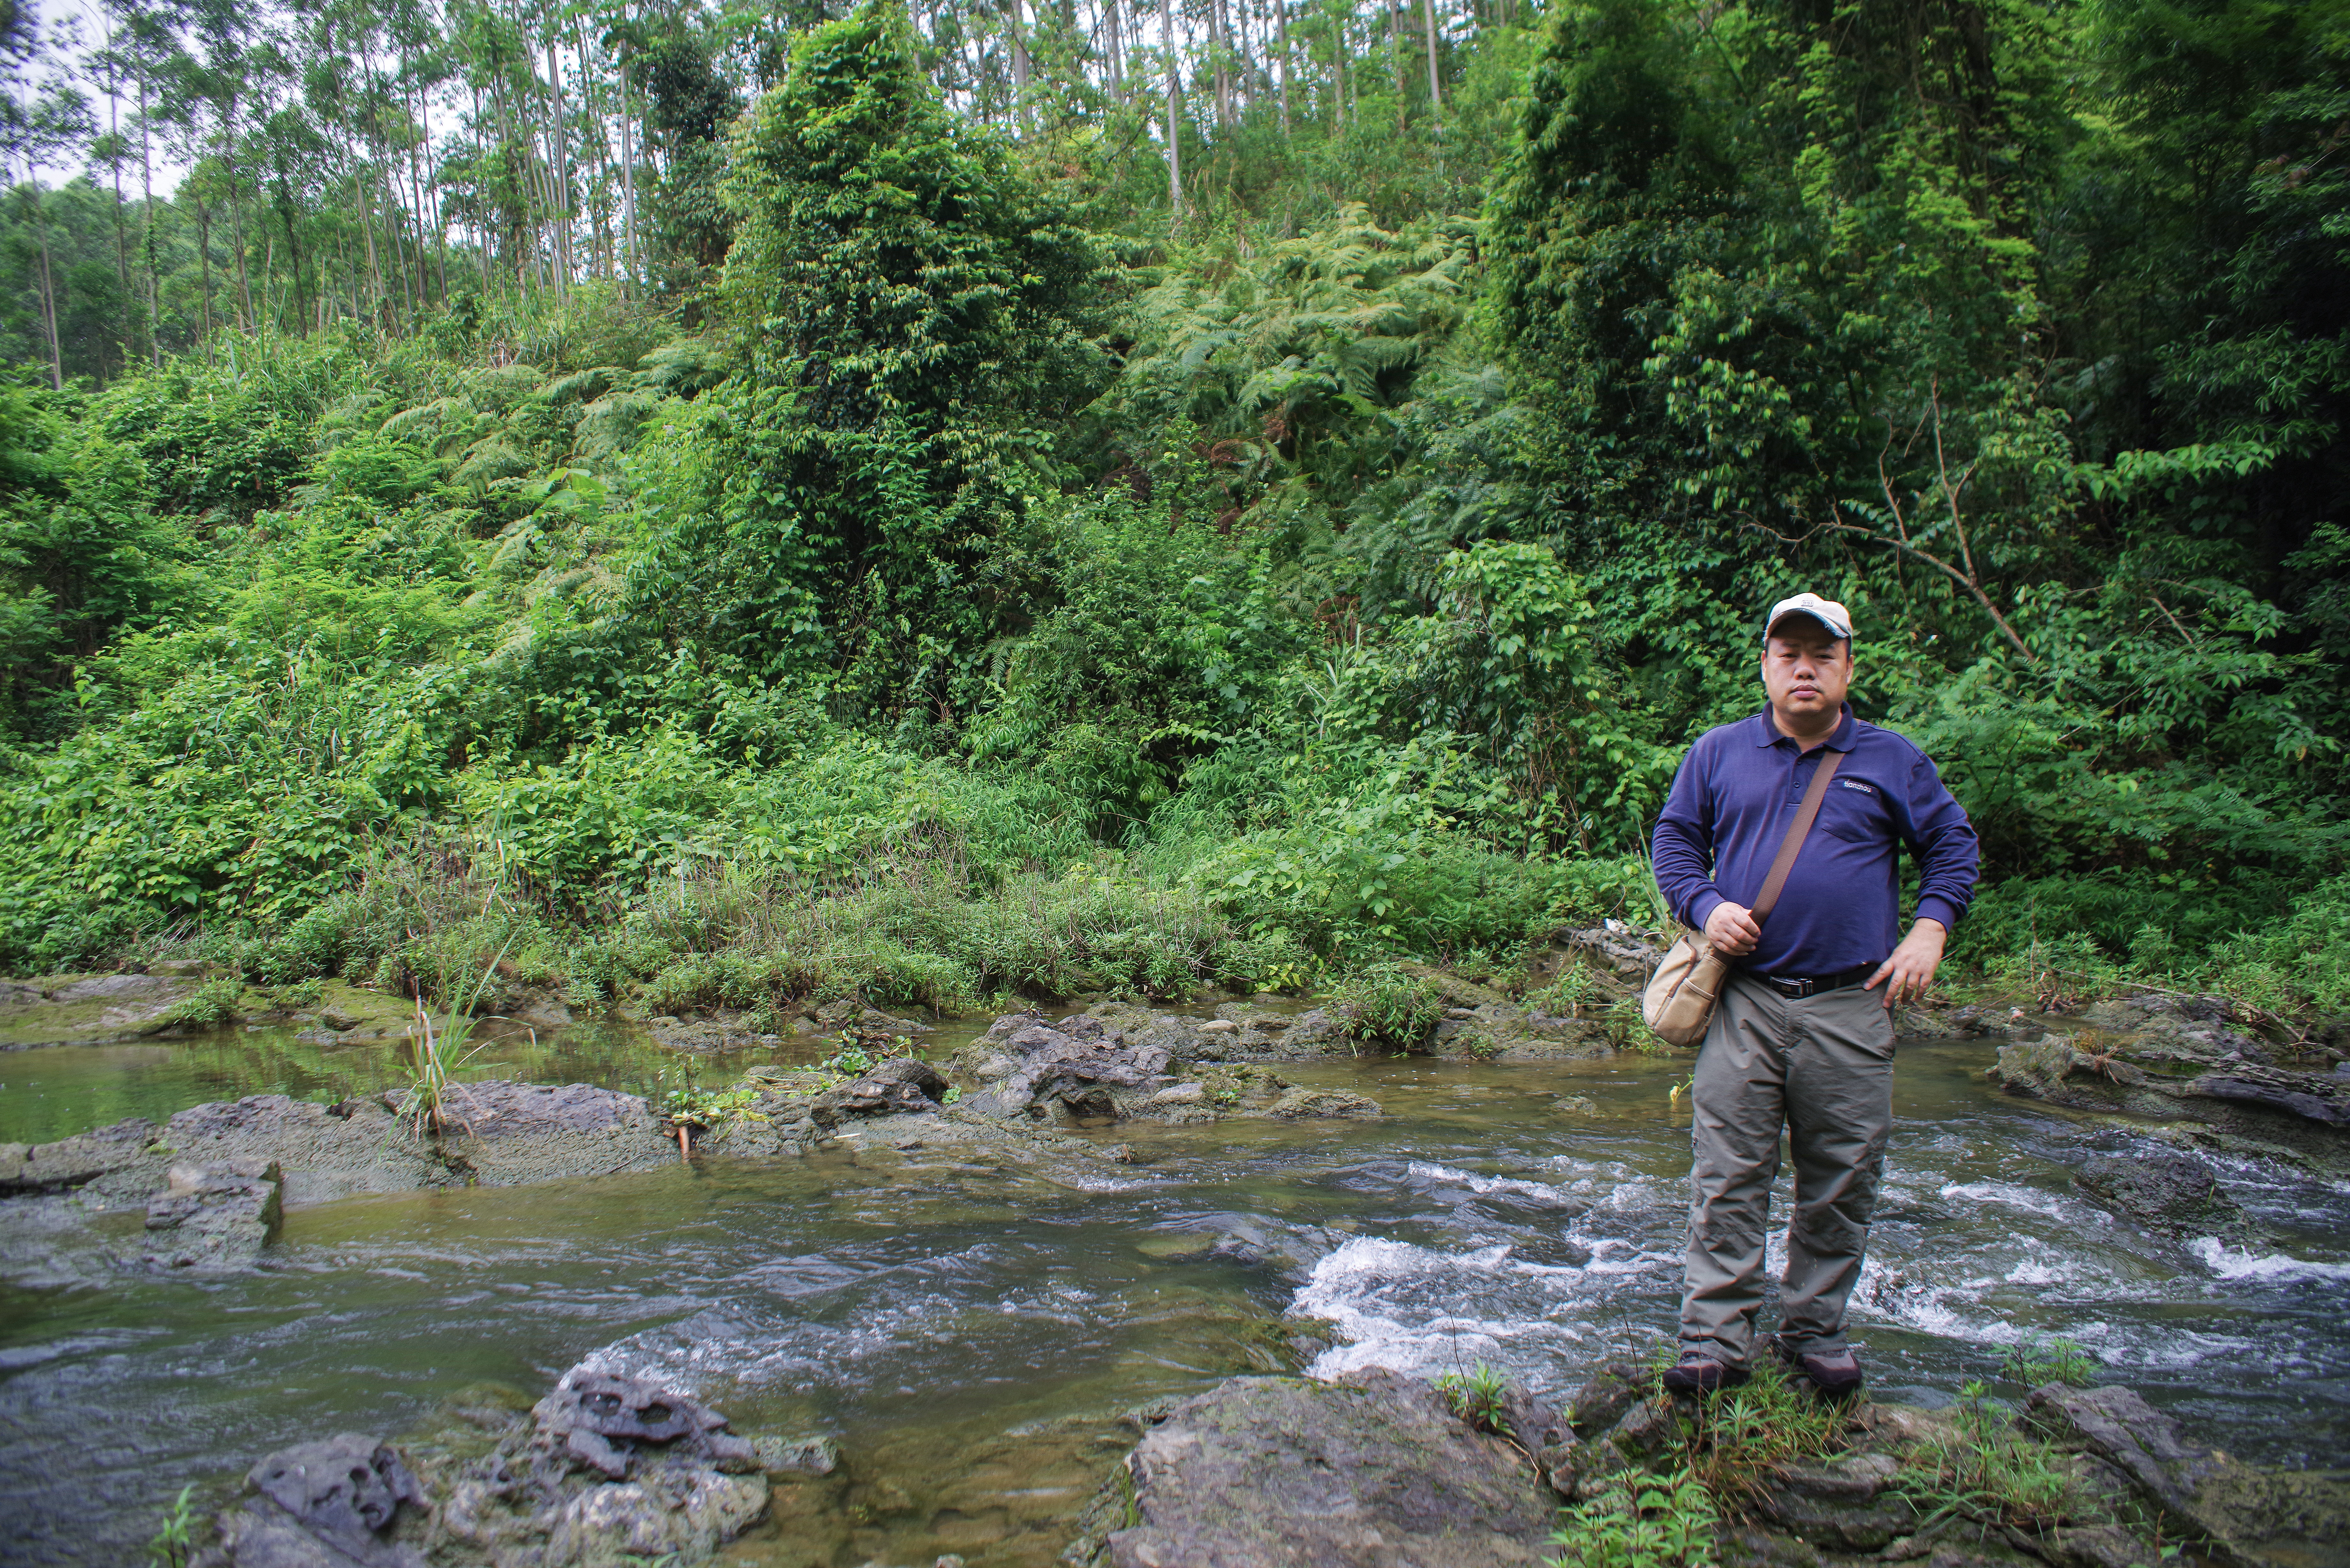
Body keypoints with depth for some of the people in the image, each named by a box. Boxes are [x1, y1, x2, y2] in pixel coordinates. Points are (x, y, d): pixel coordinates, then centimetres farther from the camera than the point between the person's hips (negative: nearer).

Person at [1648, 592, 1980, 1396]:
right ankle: (1716, 1340, 4)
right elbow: (1674, 840, 14)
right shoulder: (1718, 754, 9)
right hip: (1743, 1003, 0)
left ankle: (1815, 1331, 23)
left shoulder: (1893, 761, 8)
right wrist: (1706, 907, -4)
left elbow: (1953, 845, 15)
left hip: (1852, 1007, 1)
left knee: (1841, 1182, 8)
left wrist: (1928, 933, 1)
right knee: (1727, 1178, -3)